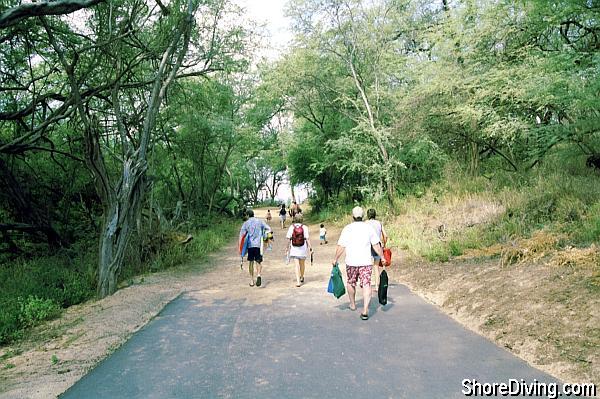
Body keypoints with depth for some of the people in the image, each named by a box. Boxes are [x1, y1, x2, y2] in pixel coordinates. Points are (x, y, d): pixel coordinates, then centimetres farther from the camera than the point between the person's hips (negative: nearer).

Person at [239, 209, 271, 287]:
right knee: (258, 262, 7)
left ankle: (252, 281, 16)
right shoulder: (260, 221, 7)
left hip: (250, 245, 0)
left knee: (251, 262, 12)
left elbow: (241, 235, -3)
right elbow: (269, 229, -1)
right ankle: (258, 275, -21)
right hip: (259, 244, 0)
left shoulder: (246, 223, 2)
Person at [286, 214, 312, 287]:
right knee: (302, 263, 19)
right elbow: (307, 238, -11)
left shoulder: (291, 227, -3)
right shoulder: (305, 227, -6)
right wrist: (310, 247, -3)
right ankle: (302, 278, 38)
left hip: (294, 248, 0)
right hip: (303, 248, 0)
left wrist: (288, 246, 9)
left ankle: (298, 281, -9)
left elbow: (288, 237, -4)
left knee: (297, 265, 1)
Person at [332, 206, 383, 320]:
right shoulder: (369, 228, 1)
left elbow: (341, 247, -5)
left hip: (351, 262, 0)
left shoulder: (347, 229, -4)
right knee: (366, 285, -2)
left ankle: (353, 304, 36)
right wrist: (382, 257, 14)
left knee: (351, 283, 20)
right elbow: (376, 245, 2)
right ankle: (365, 310, -13)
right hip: (366, 262, 0)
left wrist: (335, 259, 7)